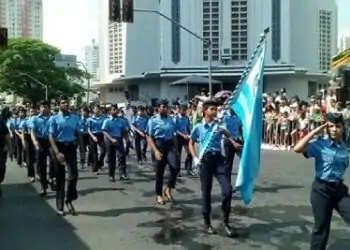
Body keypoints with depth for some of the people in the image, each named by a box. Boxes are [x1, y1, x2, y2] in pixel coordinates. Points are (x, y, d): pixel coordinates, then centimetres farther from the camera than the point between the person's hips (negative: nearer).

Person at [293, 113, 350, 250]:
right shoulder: (319, 144, -11)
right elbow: (297, 149, -26)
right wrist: (315, 132, -21)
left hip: (339, 188, 4)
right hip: (321, 189, -4)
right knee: (321, 227, 9)